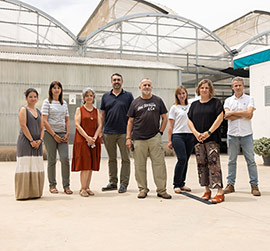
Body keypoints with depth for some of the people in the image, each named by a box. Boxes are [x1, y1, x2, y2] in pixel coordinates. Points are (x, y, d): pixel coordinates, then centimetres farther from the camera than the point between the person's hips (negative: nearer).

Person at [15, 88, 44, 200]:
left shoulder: (38, 112, 17)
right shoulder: (23, 110, -2)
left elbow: (41, 128, 14)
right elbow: (23, 126, -11)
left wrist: (40, 140, -3)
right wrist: (31, 140, -14)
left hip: (37, 143, 6)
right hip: (25, 142, -6)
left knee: (37, 167, 6)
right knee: (26, 166, -6)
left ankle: (35, 192, 13)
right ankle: (23, 193, 0)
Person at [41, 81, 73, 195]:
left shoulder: (64, 103, 14)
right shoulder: (47, 102, 1)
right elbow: (44, 121, -7)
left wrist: (67, 134, 1)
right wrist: (54, 135, -11)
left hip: (62, 134, 3)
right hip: (50, 134, -3)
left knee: (65, 158, -6)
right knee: (52, 160, 1)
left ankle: (66, 186, 1)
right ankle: (52, 185, 12)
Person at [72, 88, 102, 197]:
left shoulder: (96, 111, 14)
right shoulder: (79, 109, 3)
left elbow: (99, 125, 8)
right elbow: (77, 125, -6)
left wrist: (94, 137, -8)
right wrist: (87, 137, -14)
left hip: (94, 141, 4)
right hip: (82, 140, -4)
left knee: (91, 165, 4)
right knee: (85, 165, -9)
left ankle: (87, 187, 12)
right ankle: (83, 189, -1)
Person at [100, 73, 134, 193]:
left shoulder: (128, 96, 4)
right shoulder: (105, 96, 11)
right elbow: (102, 115, 12)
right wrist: (100, 131, 6)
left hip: (124, 132, -2)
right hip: (108, 133, 3)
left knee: (125, 159, 0)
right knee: (112, 159, 10)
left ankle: (124, 183, 8)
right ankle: (113, 182, 19)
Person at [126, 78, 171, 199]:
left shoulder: (158, 101, 10)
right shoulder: (135, 102, 10)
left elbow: (164, 118, 14)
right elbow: (130, 121, 10)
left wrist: (160, 132, 3)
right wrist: (128, 138, 3)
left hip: (155, 138, 0)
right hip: (138, 139, 1)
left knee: (159, 164, -3)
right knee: (140, 165, 4)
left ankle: (161, 190, 5)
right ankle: (143, 189, 16)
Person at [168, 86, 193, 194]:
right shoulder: (174, 108, 5)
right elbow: (170, 126, 2)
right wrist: (169, 140, -3)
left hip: (190, 135, 4)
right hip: (178, 135, -4)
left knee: (185, 160, 6)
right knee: (182, 159, -14)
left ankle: (182, 184, 17)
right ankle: (176, 185, -3)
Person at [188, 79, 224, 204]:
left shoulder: (216, 102, 3)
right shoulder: (194, 104, 15)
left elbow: (220, 118, -6)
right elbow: (189, 120, 11)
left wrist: (208, 132, -13)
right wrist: (196, 133, -5)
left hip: (212, 138, -5)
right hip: (198, 139, 5)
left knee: (214, 163, -12)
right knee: (202, 164, 6)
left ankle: (220, 192, -11)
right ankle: (207, 190, 16)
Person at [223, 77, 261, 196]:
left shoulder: (249, 99, 6)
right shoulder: (228, 100, 10)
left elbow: (249, 113, -12)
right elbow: (227, 116, -6)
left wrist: (233, 112, -7)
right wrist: (244, 114, -9)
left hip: (246, 134, -1)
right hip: (232, 134, 2)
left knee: (251, 160, 0)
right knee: (232, 161, 6)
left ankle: (254, 185, 6)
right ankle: (230, 185, 13)